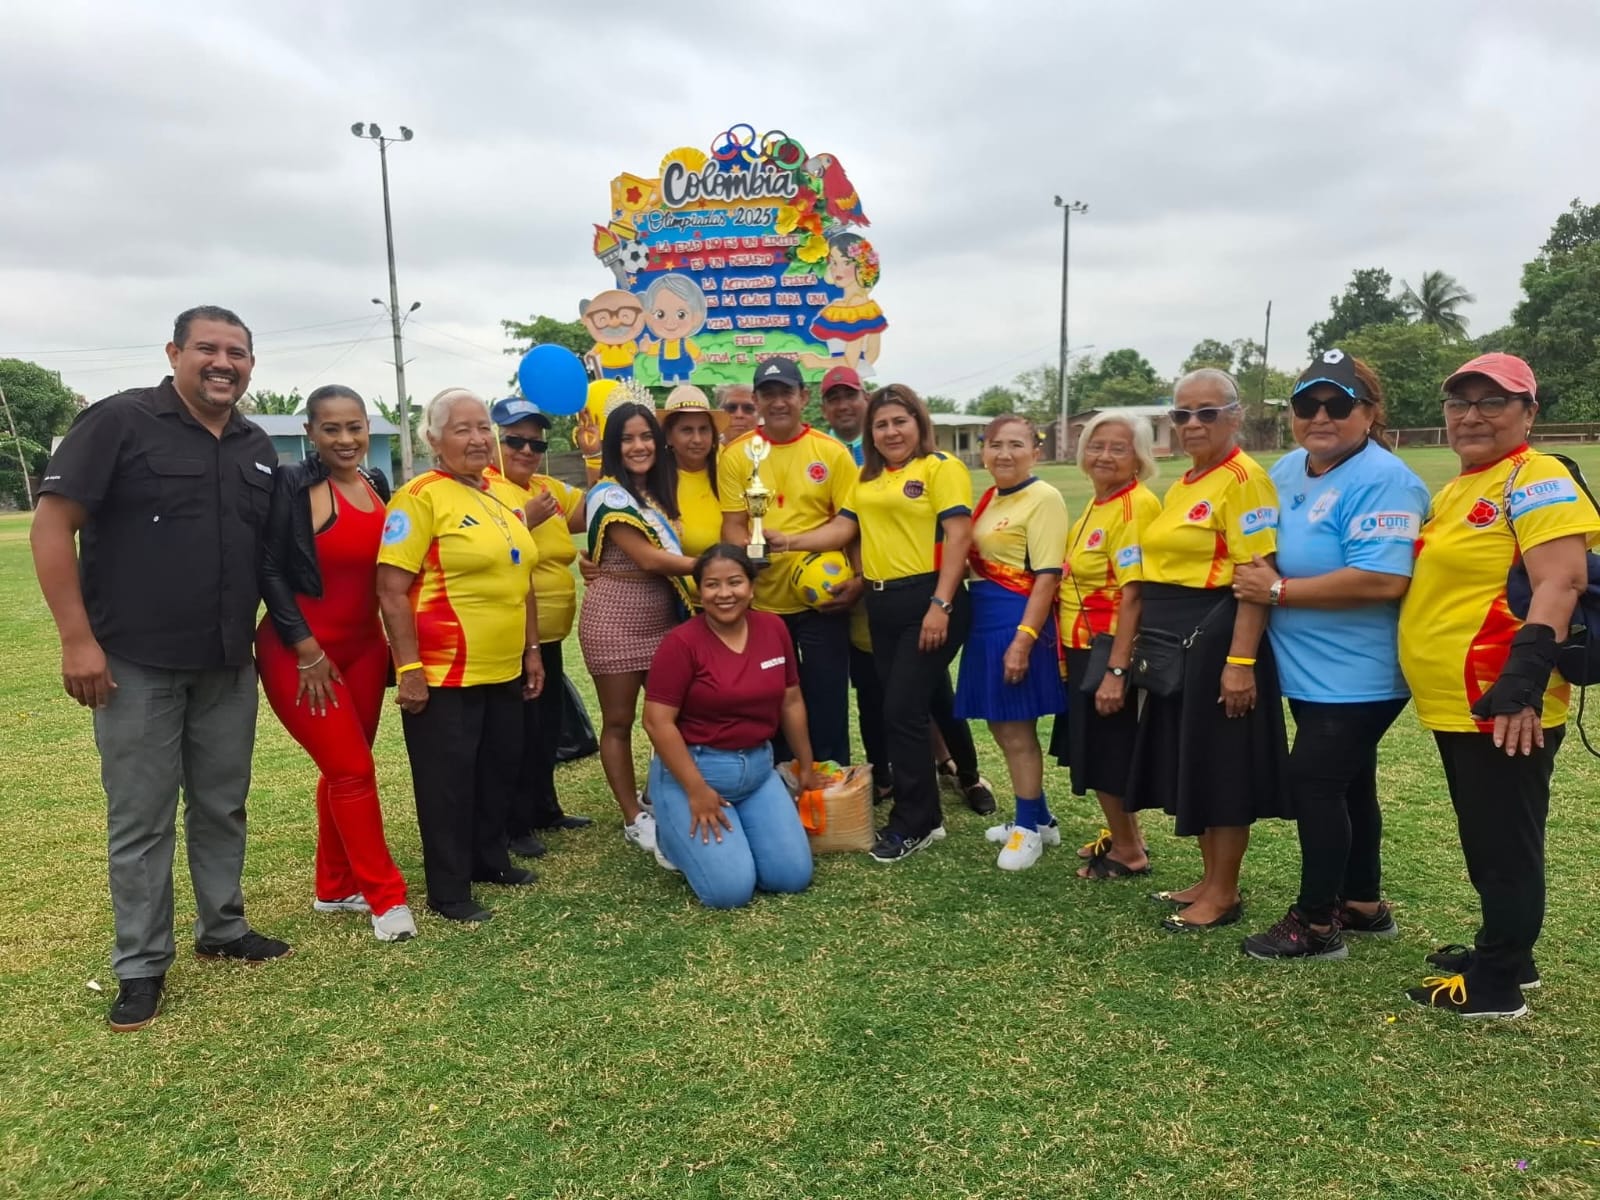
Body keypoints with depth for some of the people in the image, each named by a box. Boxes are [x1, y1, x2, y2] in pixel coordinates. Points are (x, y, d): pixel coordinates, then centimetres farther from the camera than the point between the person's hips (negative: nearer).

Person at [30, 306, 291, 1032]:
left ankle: (223, 929, 32)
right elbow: (52, 524, -11)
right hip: (136, 665, -5)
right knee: (141, 818, 5)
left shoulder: (258, 450, 9)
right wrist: (77, 639, -15)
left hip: (228, 666, 5)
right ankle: (141, 966, 19)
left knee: (223, 806, 15)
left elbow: (274, 551, 17)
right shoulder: (119, 421, -8)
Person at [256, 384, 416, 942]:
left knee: (344, 770, 13)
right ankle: (386, 895, 9)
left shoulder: (376, 485, 6)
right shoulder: (291, 484, -13)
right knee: (353, 770, -4)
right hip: (300, 654, -6)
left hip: (363, 648, 6)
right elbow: (268, 571, -14)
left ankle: (335, 888, 27)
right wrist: (308, 650, -15)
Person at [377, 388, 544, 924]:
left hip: (503, 670, 7)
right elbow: (392, 589, -16)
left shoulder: (508, 495, 10)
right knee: (447, 781, 4)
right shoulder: (420, 497, -12)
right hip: (443, 674, -7)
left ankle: (490, 859, 37)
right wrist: (409, 669, -19)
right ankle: (449, 890, 18)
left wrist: (531, 649, 16)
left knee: (500, 769, 18)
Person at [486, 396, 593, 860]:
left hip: (549, 637, 8)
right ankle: (514, 825, 12)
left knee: (548, 728, 19)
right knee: (518, 732, 0)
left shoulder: (551, 488, 11)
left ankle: (544, 808, 34)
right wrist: (526, 519, -29)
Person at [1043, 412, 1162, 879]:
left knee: (1108, 755, 3)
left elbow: (1133, 593, -23)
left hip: (1110, 651, -9)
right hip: (1084, 648, 9)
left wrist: (1116, 670, -26)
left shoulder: (1135, 506, -18)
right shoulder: (1098, 504, 11)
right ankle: (1124, 836, 36)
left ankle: (1129, 851, 21)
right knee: (1097, 751, 19)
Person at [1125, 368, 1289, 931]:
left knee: (1222, 768, 1)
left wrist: (1240, 660, -24)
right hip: (1174, 644, 9)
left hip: (1216, 639, -9)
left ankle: (1225, 894, 15)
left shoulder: (1243, 479, -13)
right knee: (1188, 764, 15)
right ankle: (1209, 879, 28)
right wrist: (1146, 639, 19)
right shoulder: (1181, 486, 14)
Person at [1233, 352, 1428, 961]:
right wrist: (1253, 580, 1)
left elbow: (1384, 580, -30)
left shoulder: (1383, 482, -19)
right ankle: (1363, 904, 34)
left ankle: (1316, 923, 12)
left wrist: (1277, 591, -23)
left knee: (1312, 783, -3)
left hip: (1356, 676, -9)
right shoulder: (1287, 470, 7)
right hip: (1312, 672, 9)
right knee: (1345, 784, 18)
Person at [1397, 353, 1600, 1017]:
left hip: (1503, 707, -9)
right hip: (1455, 704, 9)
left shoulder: (1538, 482, -12)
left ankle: (1494, 984, 15)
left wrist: (1522, 680, -30)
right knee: (1484, 840, 20)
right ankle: (1505, 953, 35)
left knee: (1505, 845, 3)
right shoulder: (1453, 491, 16)